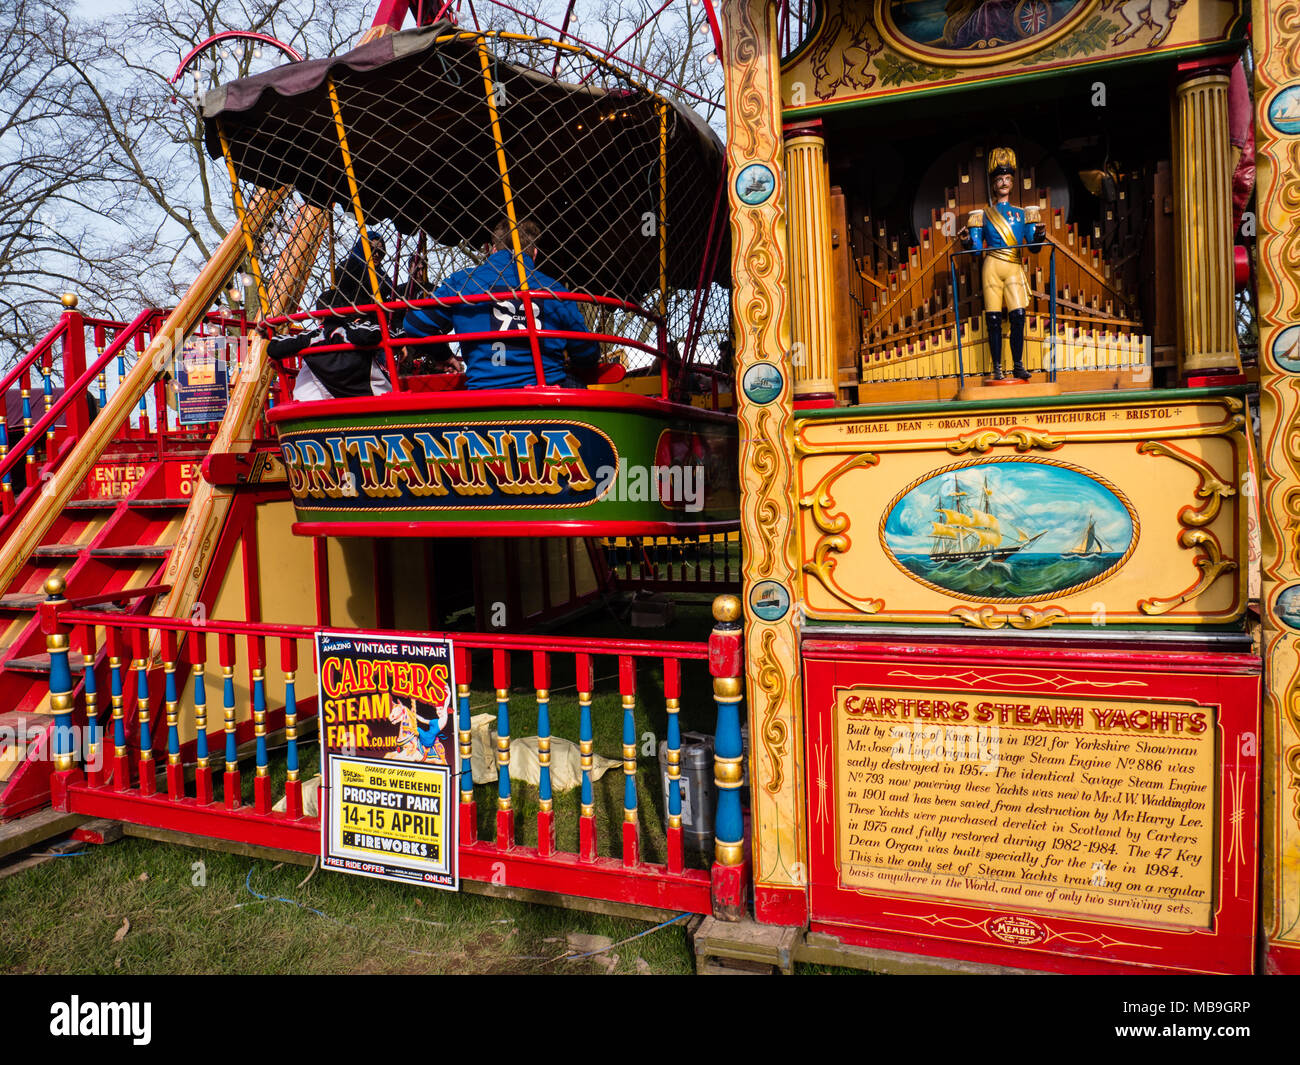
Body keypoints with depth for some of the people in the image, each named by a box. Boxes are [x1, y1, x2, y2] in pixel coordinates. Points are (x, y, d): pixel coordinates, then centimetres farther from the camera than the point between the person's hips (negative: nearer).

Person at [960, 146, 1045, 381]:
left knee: (1018, 317, -12)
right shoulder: (984, 215, 14)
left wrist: (1039, 234, -12)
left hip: (1015, 268, 1)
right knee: (994, 319, -5)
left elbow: (1032, 245, 9)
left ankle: (1018, 365, -5)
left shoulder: (1022, 214, 17)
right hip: (993, 267, -1)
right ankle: (997, 369, -1)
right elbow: (977, 247, 8)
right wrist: (967, 240, -13)